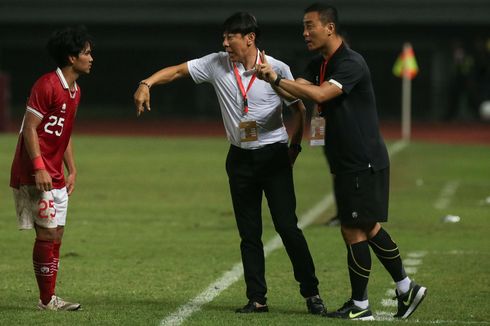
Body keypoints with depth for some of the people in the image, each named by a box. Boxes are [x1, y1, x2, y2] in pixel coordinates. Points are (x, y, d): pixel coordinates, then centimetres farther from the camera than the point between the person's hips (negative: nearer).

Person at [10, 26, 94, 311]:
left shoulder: (75, 91, 14)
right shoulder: (47, 85, -15)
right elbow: (30, 128, -17)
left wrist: (72, 171, 17)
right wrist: (39, 168, -23)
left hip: (56, 176, 9)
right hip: (37, 174, -9)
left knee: (56, 236, 8)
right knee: (47, 234, -9)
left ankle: (50, 297, 13)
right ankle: (47, 299, -4)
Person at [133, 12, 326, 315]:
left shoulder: (277, 69, -9)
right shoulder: (216, 64, -2)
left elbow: (299, 109, 1)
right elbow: (176, 71, -1)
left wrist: (294, 148, -4)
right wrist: (146, 84, -17)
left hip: (274, 155, -4)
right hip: (240, 158, 4)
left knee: (288, 227, -8)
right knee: (249, 233, 5)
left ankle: (311, 293, 0)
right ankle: (257, 299, 10)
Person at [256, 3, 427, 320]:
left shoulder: (351, 64, -19)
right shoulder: (319, 64, 12)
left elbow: (320, 94, -32)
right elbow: (297, 91, 4)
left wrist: (277, 78, -30)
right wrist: (271, 77, -14)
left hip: (364, 163, -9)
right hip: (347, 163, 9)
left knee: (354, 230, -4)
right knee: (368, 228, 14)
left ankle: (360, 306, 4)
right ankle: (406, 288, 24)